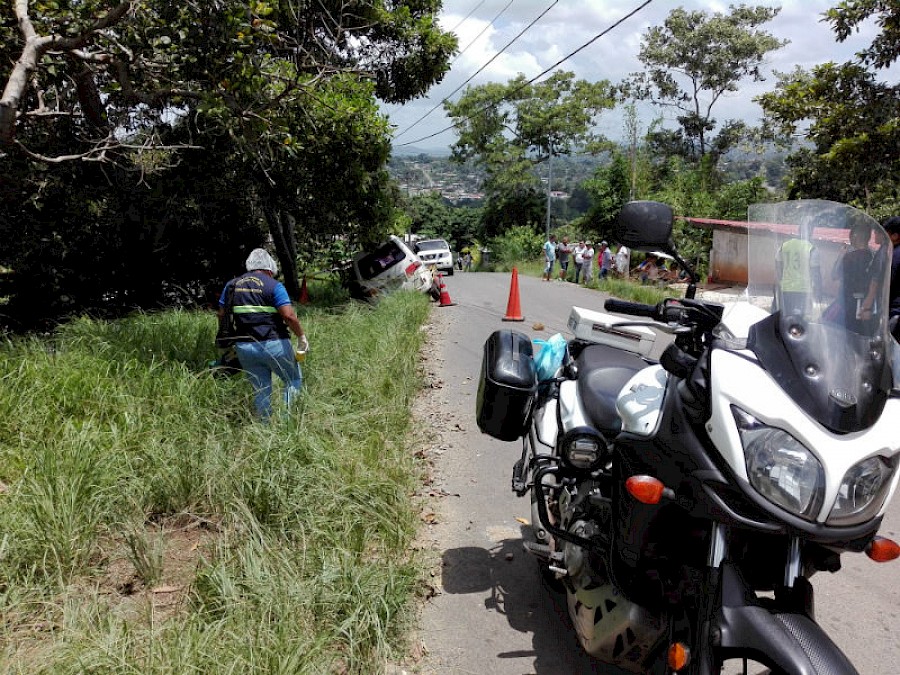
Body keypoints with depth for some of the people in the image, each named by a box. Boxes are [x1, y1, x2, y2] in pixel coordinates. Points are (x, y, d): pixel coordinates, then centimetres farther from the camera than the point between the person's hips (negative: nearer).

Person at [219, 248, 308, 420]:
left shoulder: (232, 284, 10)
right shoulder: (274, 285, -6)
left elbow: (222, 315, 12)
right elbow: (289, 316, -15)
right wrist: (301, 336, -3)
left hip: (244, 347, 5)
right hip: (274, 344, -5)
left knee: (260, 390, 14)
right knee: (294, 381, 12)